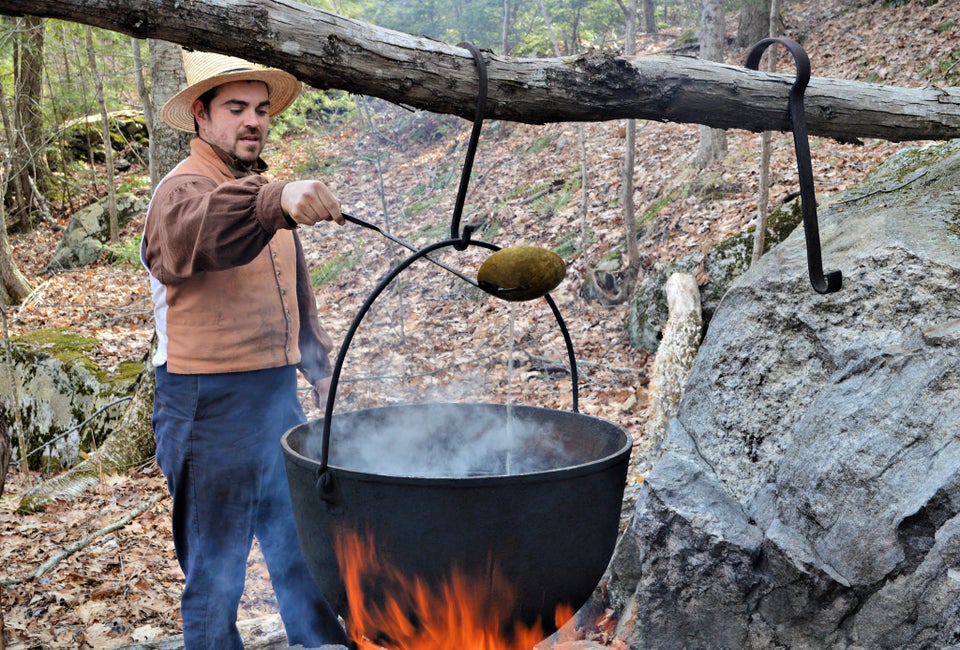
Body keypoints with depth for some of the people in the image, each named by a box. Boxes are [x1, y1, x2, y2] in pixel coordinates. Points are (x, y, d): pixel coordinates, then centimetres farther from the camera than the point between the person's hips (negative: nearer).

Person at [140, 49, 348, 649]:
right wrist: (276, 201, -58)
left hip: (279, 395, 8)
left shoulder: (264, 193, 14)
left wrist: (319, 363, 23)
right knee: (216, 568, 3)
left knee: (299, 539, 21)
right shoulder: (183, 190, -14)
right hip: (208, 405, -8)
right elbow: (203, 228, -40)